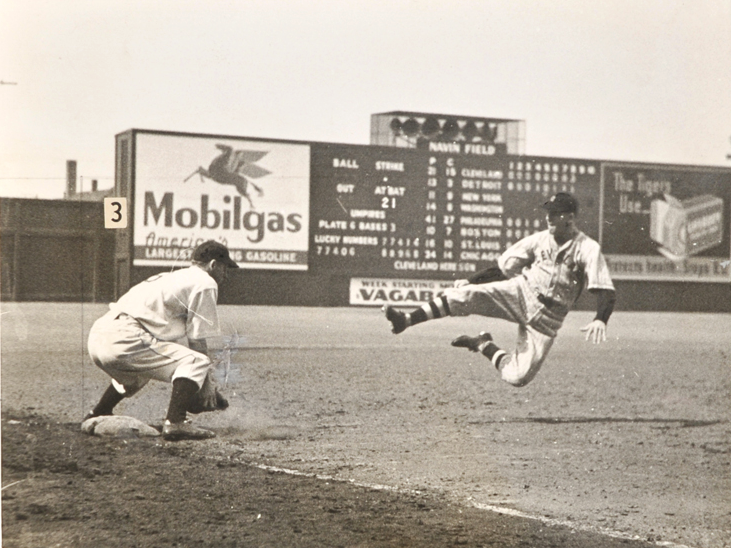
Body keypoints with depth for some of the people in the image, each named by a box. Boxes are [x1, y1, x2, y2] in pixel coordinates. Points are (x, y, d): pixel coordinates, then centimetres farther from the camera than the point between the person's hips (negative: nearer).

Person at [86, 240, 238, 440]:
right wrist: (208, 386, 8)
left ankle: (96, 416, 42)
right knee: (196, 362, -9)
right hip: (124, 340, -10)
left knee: (139, 369, 38)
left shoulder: (173, 277, 32)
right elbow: (198, 340, 0)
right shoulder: (205, 282, 5)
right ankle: (175, 423, -22)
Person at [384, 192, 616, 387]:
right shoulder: (539, 240, 4)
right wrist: (470, 280, 1)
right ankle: (406, 320, -30)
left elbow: (606, 293, -17)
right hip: (522, 291, 2)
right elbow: (503, 267, 12)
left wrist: (600, 320, -37)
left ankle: (485, 346, 17)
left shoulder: (588, 248, -10)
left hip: (548, 318, -2)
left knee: (517, 377, -11)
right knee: (466, 294, -24)